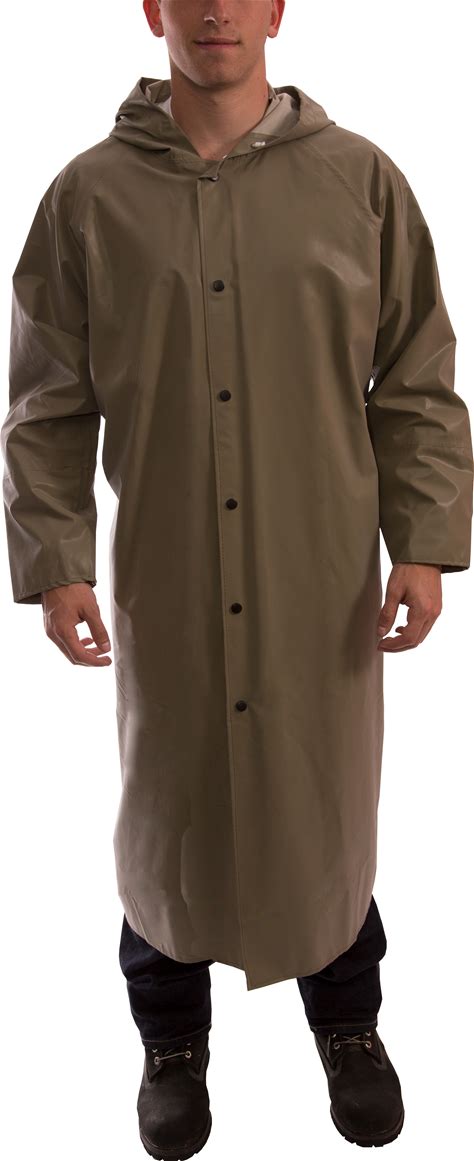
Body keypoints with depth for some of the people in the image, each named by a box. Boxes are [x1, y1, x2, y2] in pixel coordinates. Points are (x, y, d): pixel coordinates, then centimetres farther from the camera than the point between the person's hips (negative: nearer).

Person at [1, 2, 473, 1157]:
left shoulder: (362, 181, 2)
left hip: (324, 579, 0)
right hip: (164, 581, 0)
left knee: (329, 809, 12)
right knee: (168, 811, 13)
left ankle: (349, 1026, 39)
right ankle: (172, 1042, 37)